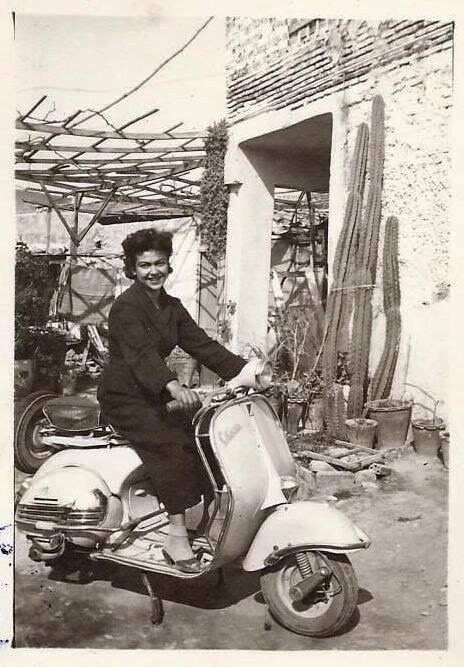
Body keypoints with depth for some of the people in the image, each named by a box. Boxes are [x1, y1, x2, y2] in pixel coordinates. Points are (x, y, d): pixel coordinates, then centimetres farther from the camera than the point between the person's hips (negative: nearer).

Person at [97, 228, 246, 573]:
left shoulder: (172, 307, 10)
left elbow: (202, 344, 5)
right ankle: (176, 537, -19)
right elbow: (141, 352, -32)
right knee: (173, 448, -26)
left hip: (153, 398, 8)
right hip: (124, 398, -7)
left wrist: (244, 370, -6)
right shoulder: (127, 306, -16)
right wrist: (173, 386, -49)